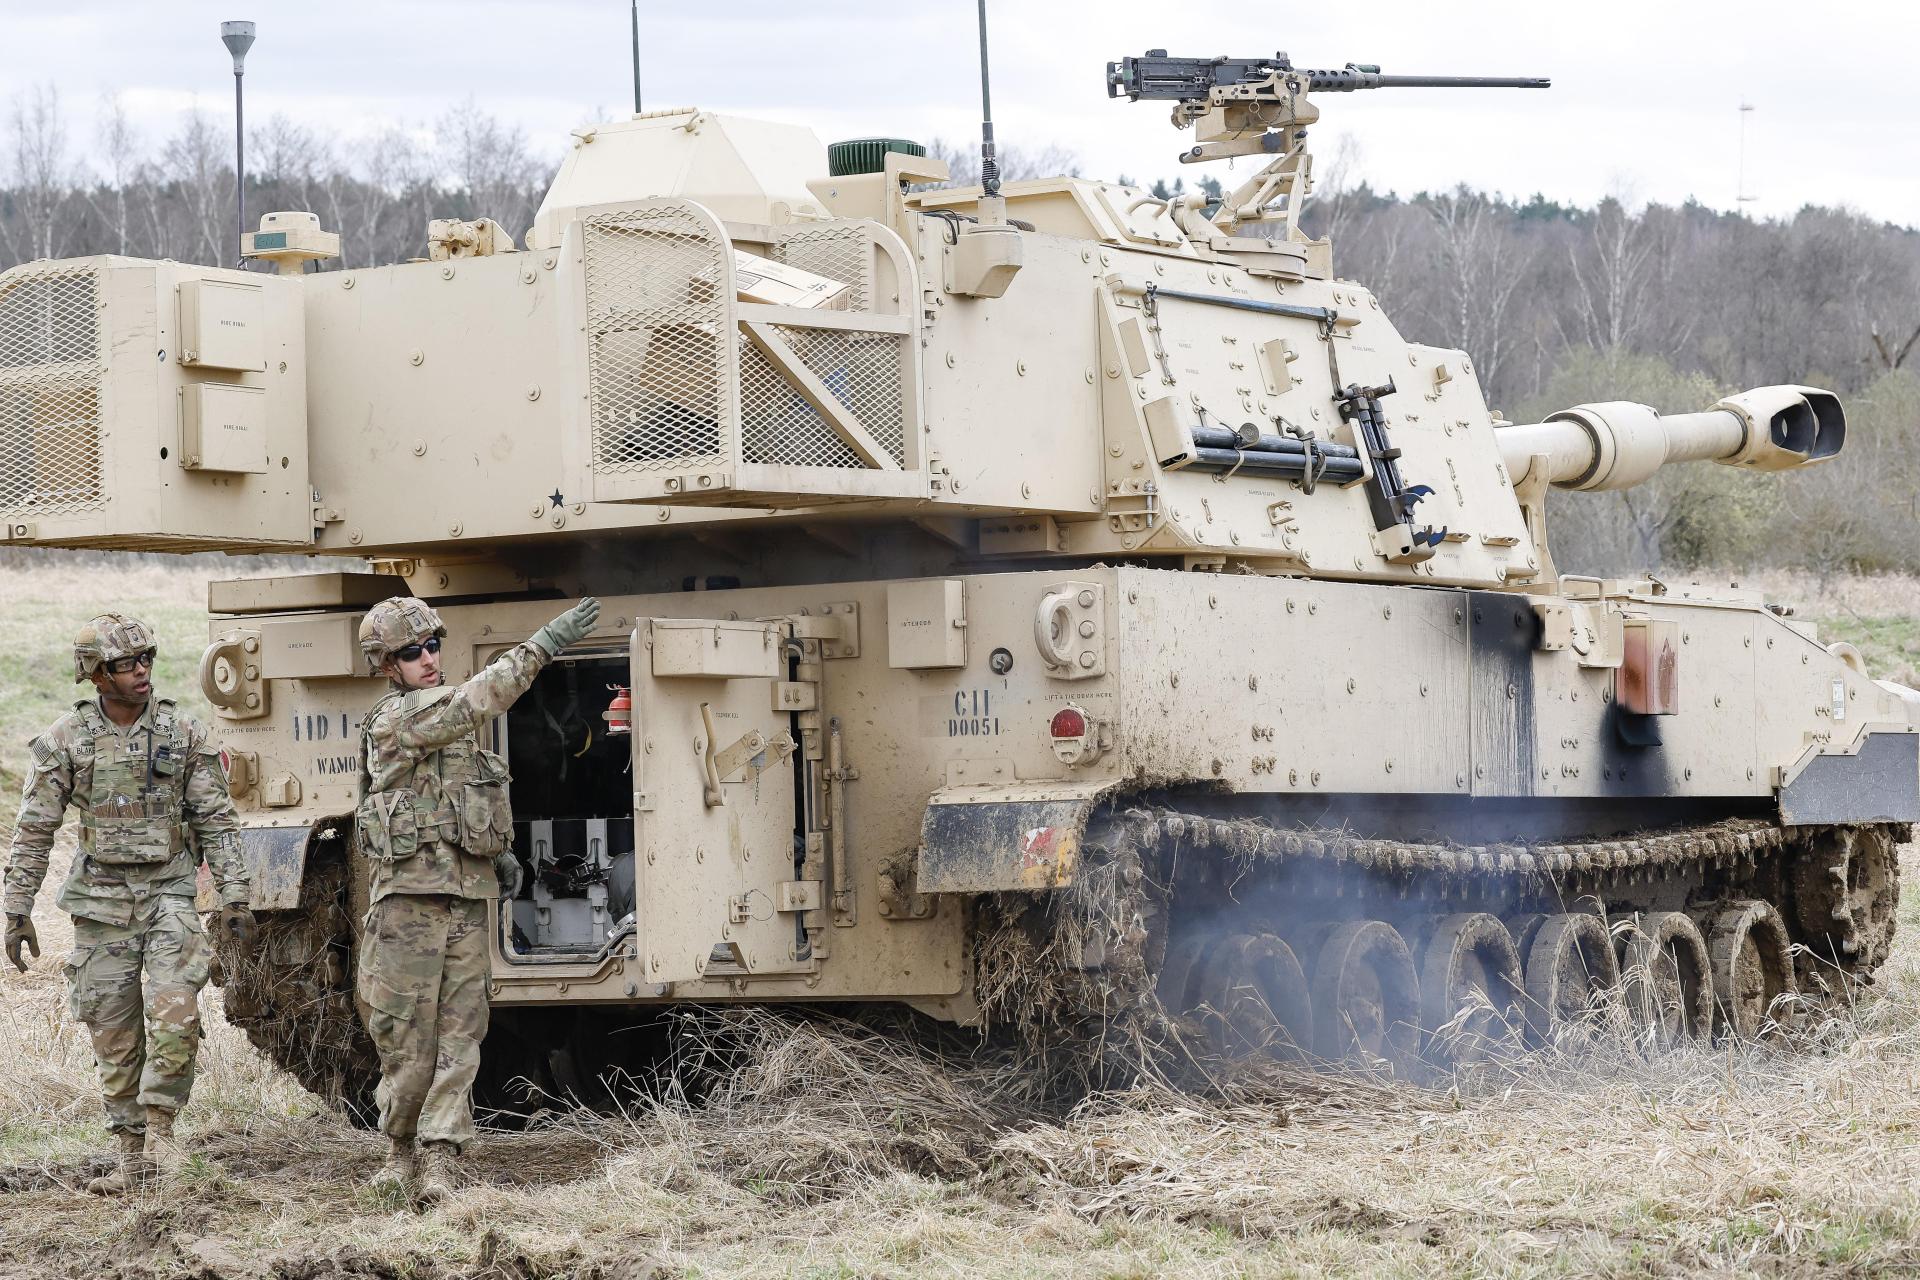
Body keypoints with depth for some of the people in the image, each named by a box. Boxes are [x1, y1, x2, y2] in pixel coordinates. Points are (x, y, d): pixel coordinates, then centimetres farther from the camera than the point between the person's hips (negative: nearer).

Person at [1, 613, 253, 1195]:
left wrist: (235, 897, -2)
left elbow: (216, 822, 4)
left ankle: (160, 1126, 0)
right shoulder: (65, 739, -1)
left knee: (175, 1016, -18)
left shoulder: (182, 734, 1)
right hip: (101, 900, 1)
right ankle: (133, 1155, 14)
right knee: (114, 1035, 4)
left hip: (169, 892, 0)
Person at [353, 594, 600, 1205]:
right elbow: (473, 702, -24)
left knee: (458, 1036, -2)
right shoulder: (395, 720, -9)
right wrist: (541, 645, -29)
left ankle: (440, 1161, -5)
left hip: (467, 899, 7)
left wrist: (498, 849, 14)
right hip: (409, 896, -7)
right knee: (406, 1039, 0)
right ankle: (400, 1149, 17)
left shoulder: (448, 724, 16)